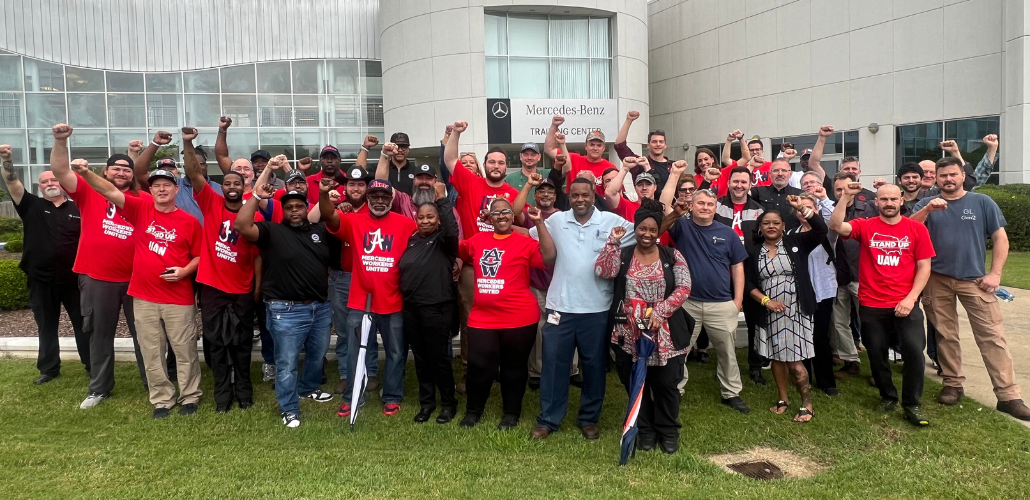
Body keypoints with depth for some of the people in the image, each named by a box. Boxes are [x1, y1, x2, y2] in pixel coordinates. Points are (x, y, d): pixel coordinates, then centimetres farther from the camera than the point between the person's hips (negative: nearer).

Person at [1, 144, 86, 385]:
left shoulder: (78, 210, 3)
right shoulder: (32, 206, 4)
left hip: (73, 278, -1)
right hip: (41, 279, 1)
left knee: (83, 324, 5)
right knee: (46, 326, 12)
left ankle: (93, 365, 14)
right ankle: (49, 368, 24)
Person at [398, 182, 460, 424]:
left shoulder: (443, 240, -4)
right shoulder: (412, 240, 12)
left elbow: (452, 229, -27)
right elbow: (403, 269, 16)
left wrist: (442, 199, -30)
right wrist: (404, 297, 6)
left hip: (437, 308, -6)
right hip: (411, 308, 6)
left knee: (439, 357, 1)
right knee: (420, 358, 12)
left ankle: (448, 402, 16)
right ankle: (426, 402, 24)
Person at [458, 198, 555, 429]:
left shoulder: (525, 242, -3)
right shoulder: (477, 240, 10)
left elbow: (549, 259, -19)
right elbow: (457, 251, 27)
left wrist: (540, 224, -20)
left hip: (519, 318, -3)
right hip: (482, 318, 3)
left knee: (514, 368, 11)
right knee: (479, 367, 6)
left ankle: (511, 413, 27)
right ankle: (473, 411, 27)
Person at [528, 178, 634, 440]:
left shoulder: (612, 221, 0)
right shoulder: (556, 220, 4)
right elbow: (526, 236, 13)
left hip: (597, 308, -1)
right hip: (560, 306, 1)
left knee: (594, 365, 10)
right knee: (554, 364, 6)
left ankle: (589, 419, 26)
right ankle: (548, 419, 18)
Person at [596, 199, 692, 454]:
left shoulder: (672, 256, 3)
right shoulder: (623, 255, 5)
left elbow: (684, 288, -6)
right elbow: (602, 271, -12)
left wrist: (660, 311, -15)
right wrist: (613, 242, -14)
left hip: (665, 334, -1)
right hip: (630, 334, 1)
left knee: (666, 384, 8)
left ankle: (668, 431, 26)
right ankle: (645, 430, 28)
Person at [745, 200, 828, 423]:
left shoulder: (796, 242, 1)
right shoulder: (753, 252, 5)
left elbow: (821, 229, -13)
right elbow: (748, 282, 3)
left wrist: (801, 208, -22)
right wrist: (765, 300, -10)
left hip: (795, 311, -3)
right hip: (769, 313, 3)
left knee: (794, 360, -4)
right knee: (776, 357, 13)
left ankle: (807, 405, 9)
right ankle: (783, 399, 28)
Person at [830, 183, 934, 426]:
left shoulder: (917, 228, 1)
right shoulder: (865, 226, 1)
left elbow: (924, 267, 0)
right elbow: (836, 225, -17)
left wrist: (910, 298, -9)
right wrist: (845, 196, -20)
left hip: (906, 304, -1)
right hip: (871, 306, 1)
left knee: (914, 351, -10)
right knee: (876, 354, 11)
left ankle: (912, 404, 7)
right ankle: (887, 397, 33)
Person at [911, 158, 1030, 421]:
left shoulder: (982, 202, 4)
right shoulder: (926, 204, 6)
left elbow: (1000, 238, 3)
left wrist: (995, 273, -5)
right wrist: (928, 209, -23)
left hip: (975, 280, -1)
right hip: (937, 280, 1)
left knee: (992, 336, -5)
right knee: (945, 335, 9)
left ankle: (1008, 396, -2)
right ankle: (953, 384, 21)